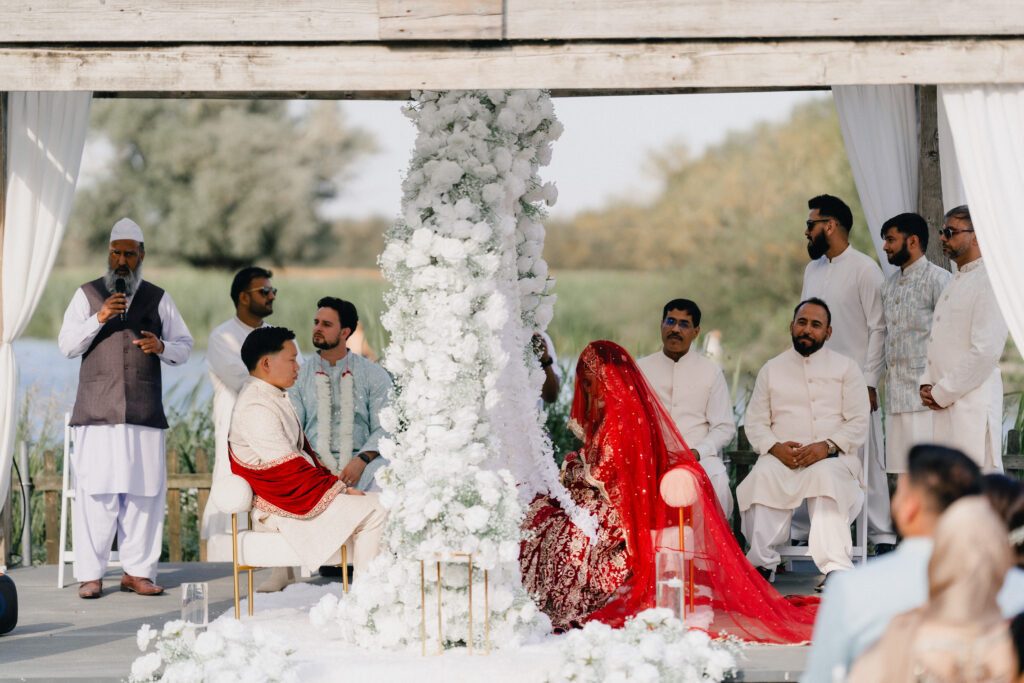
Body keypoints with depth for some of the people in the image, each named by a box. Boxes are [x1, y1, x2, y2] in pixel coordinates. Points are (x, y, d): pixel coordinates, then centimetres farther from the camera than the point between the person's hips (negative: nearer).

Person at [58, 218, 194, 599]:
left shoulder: (158, 299, 13)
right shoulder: (87, 295, 10)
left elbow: (184, 348, 17)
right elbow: (67, 346, 4)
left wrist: (161, 347, -5)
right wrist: (99, 318, -10)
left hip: (145, 412, 2)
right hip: (97, 412, -1)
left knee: (145, 491, -3)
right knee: (95, 492, -8)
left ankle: (137, 571, 5)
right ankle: (90, 575, -4)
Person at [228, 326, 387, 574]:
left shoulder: (275, 396, 15)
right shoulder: (255, 408, -20)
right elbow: (288, 468, -21)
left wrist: (334, 482, 5)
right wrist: (337, 488, -15)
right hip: (280, 508, -11)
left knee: (377, 502, 3)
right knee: (375, 511, -16)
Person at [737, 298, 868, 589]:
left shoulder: (846, 368, 14)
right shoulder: (772, 370, 20)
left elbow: (858, 423, 4)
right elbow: (755, 423, 14)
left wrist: (827, 446, -15)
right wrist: (776, 448, -8)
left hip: (832, 457, -1)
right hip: (782, 456, 2)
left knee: (826, 476, -38)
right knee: (763, 476, -34)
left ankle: (836, 567, -46)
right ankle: (762, 562, -31)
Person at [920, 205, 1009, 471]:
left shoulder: (989, 281, -10)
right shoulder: (956, 283, 21)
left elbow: (986, 351, -18)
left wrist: (942, 394, -14)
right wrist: (926, 384, 7)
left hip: (973, 406, -10)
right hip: (946, 408, 10)